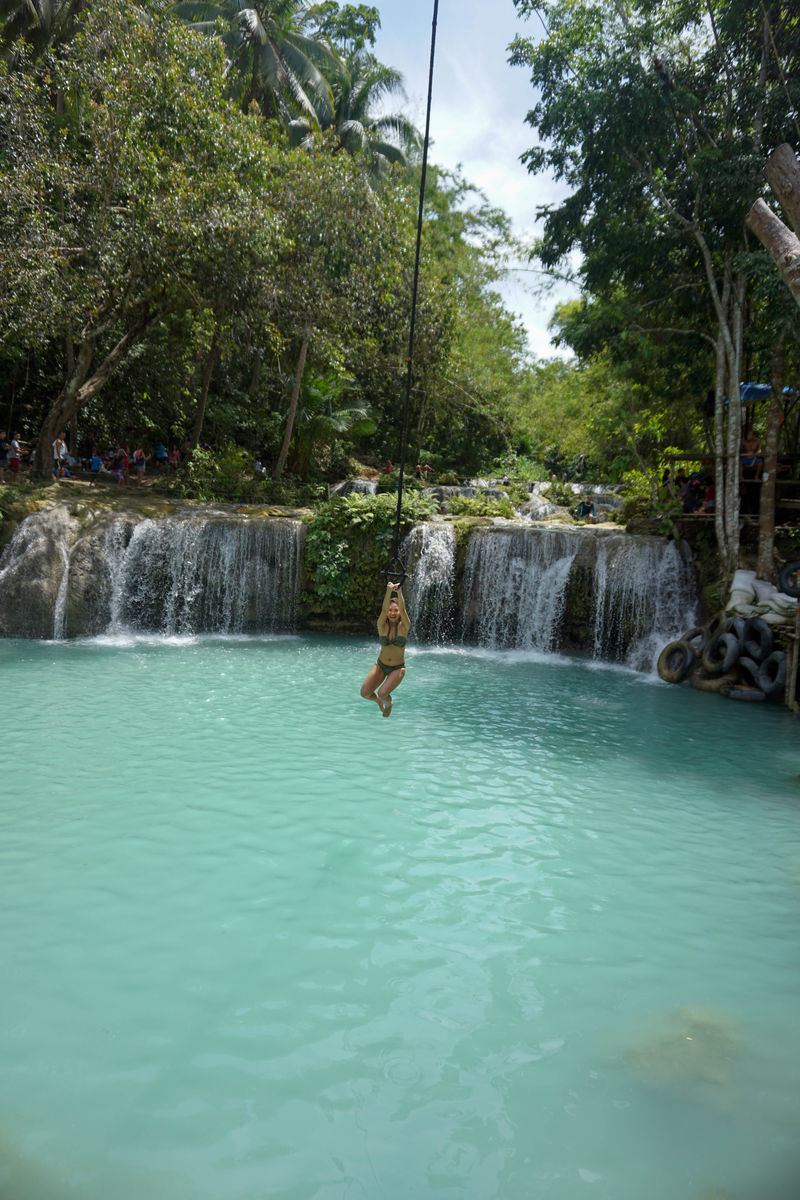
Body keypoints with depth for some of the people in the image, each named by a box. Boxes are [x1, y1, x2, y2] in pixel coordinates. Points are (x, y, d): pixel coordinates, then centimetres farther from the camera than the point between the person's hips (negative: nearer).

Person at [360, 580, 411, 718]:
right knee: (364, 693, -9)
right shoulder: (382, 626, -9)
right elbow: (383, 609, -26)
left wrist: (399, 592, -42)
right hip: (381, 665, 2)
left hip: (398, 668, -2)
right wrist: (389, 591, -41)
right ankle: (378, 700, 27)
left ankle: (388, 703, 15)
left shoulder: (404, 626, -11)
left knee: (382, 693, -23)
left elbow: (403, 610, -28)